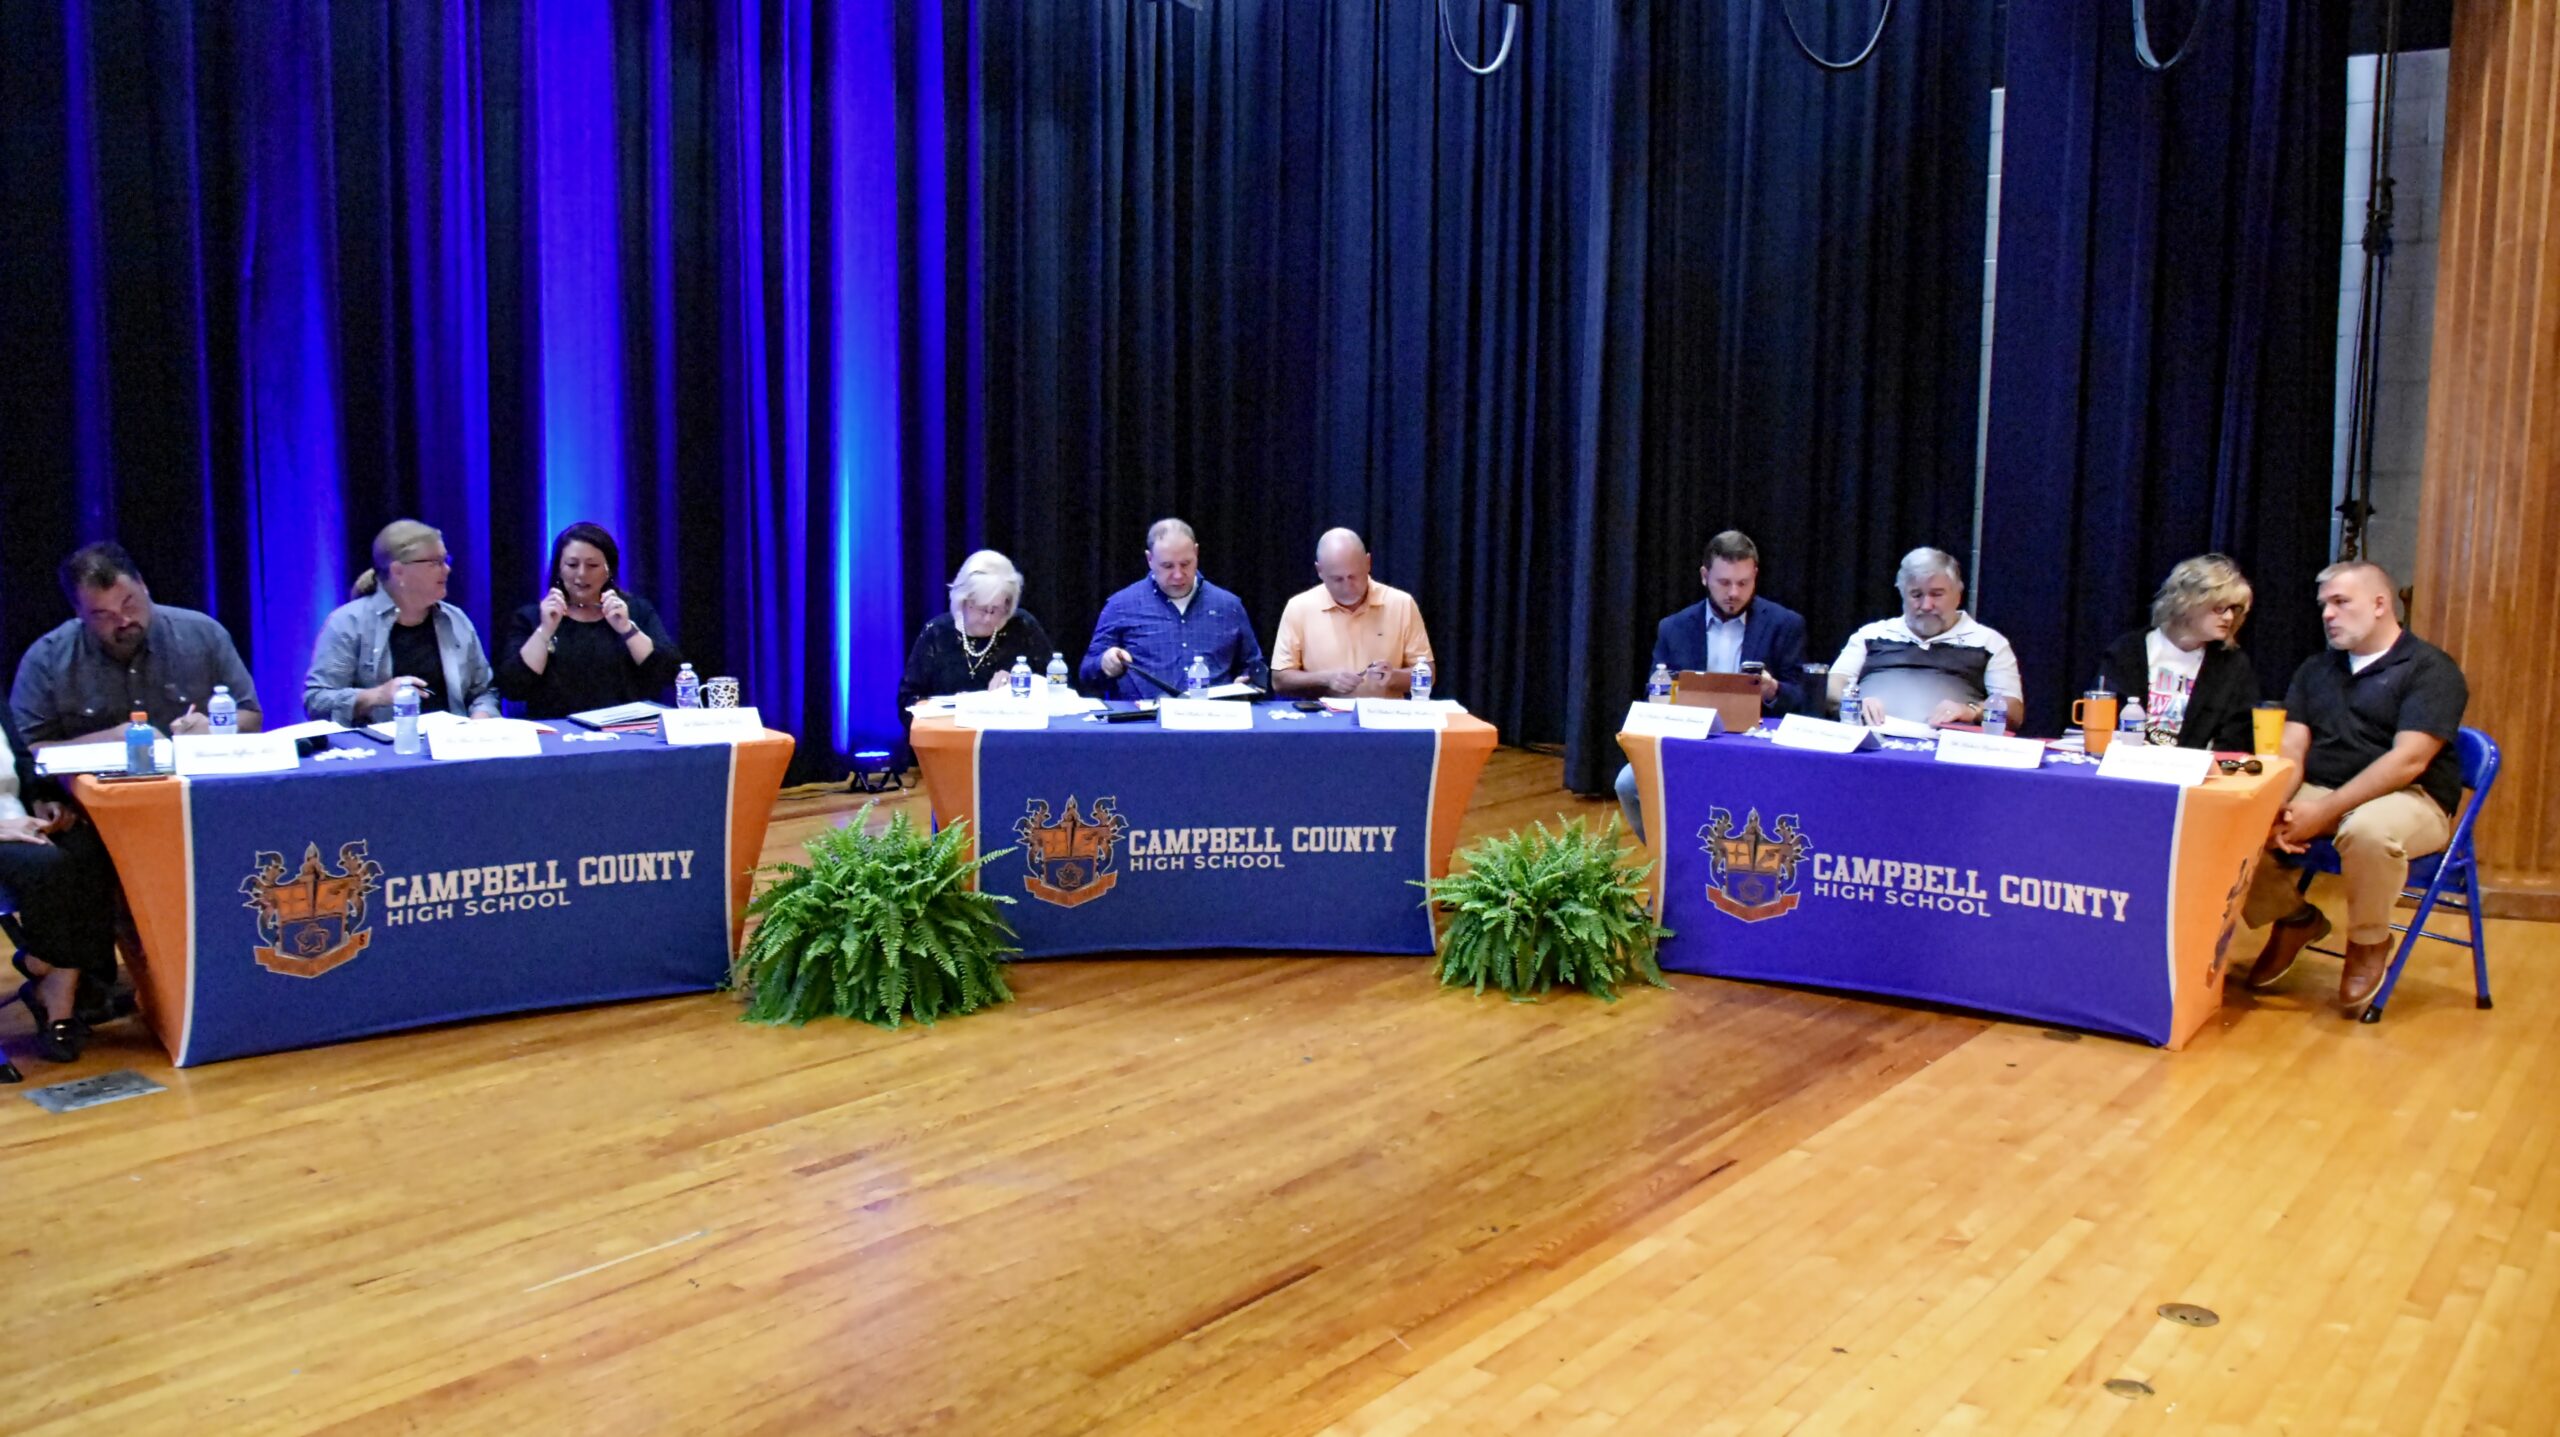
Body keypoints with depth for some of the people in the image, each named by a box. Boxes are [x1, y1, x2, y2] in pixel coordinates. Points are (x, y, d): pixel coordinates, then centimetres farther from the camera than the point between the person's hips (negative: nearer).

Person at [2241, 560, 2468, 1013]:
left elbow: (2409, 760, -16)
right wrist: (2276, 808, -16)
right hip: (2319, 791, 5)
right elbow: (2290, 749, 6)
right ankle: (2292, 918, 5)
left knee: (2367, 829, -41)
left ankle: (2369, 942, -11)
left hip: (2410, 799, -5)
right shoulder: (2315, 670, 17)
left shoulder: (2431, 669, -3)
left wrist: (2324, 813, -24)